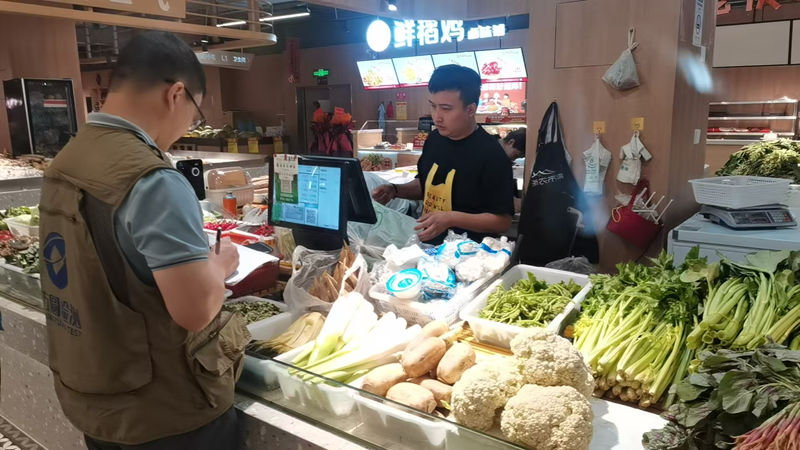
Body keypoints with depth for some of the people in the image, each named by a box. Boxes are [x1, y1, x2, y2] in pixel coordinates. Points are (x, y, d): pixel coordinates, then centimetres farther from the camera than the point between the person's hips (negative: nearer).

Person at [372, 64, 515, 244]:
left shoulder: (491, 155, -15)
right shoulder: (435, 139, 7)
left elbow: (503, 221, -13)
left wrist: (452, 218, -24)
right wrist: (395, 190, 6)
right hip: (428, 245, 6)